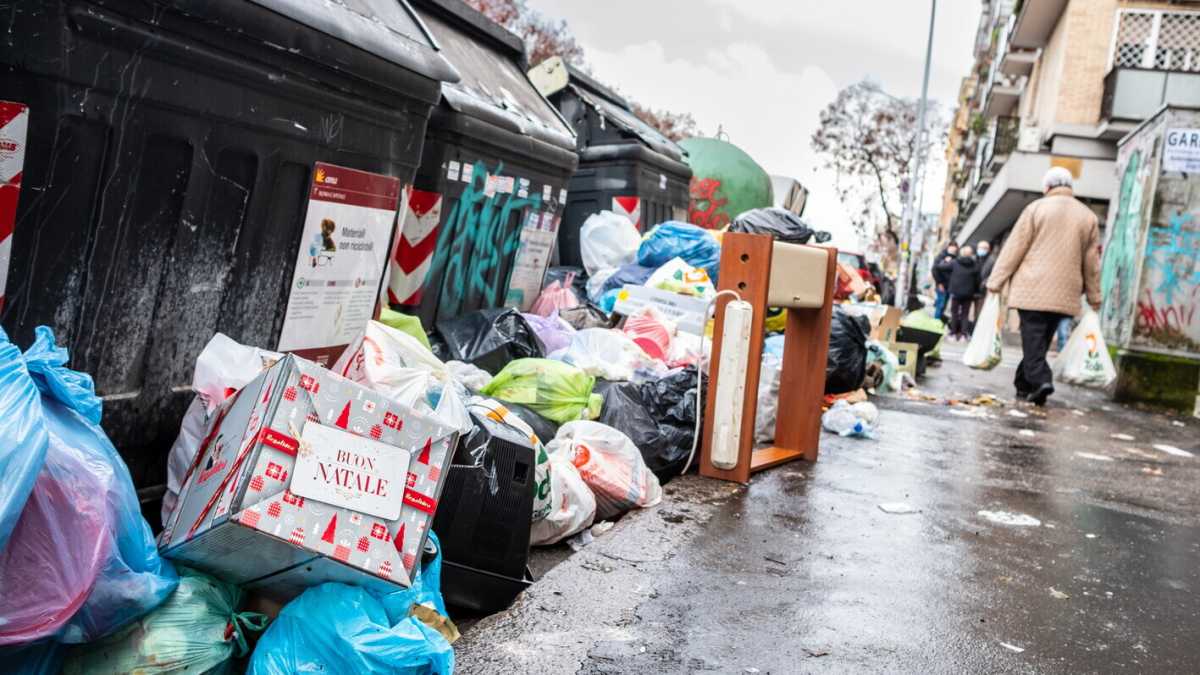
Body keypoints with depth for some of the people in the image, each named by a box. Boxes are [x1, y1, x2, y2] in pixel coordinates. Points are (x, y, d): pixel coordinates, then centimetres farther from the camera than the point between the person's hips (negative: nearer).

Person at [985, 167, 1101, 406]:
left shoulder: (1036, 208, -1)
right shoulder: (1088, 216, 10)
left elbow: (1014, 248, -3)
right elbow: (1092, 261, 12)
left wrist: (996, 281, 1)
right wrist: (1094, 295, 19)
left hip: (1033, 288, -4)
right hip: (1064, 294, 4)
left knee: (1032, 338, -4)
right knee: (1042, 339, 12)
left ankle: (1040, 380, -21)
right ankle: (1024, 383, 17)